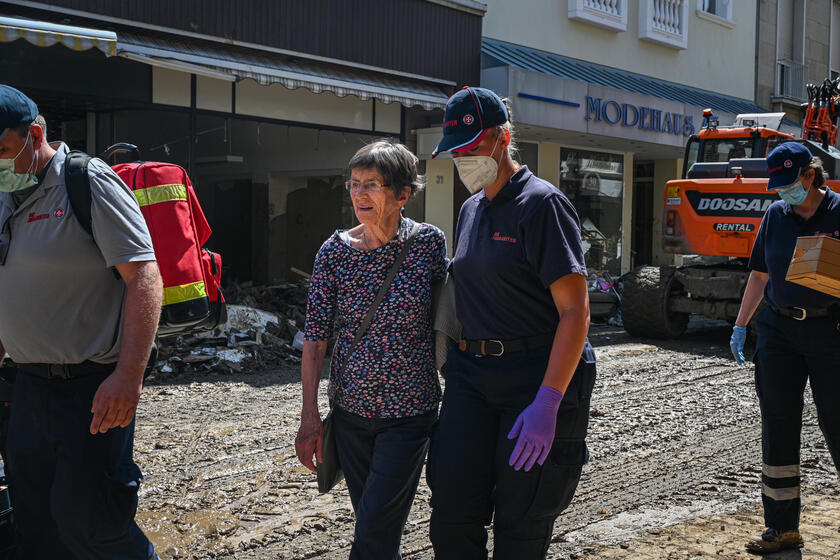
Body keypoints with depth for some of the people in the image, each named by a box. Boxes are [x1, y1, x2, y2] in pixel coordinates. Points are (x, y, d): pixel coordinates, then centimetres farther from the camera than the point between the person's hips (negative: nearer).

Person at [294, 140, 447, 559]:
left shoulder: (429, 243, -6)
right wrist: (309, 417, -4)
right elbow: (315, 340, -1)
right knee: (372, 523, 14)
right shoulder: (334, 251, -3)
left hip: (409, 413, -2)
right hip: (350, 410, 2)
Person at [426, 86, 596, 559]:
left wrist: (547, 402, -24)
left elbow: (575, 311, -17)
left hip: (539, 374, -6)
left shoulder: (542, 204, -10)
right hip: (471, 374, 7)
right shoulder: (471, 209, 14)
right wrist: (456, 366, 17)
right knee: (452, 519, 1)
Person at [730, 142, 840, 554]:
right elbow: (759, 274, 14)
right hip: (779, 330, 4)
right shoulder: (776, 215, 9)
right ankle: (783, 527, 14)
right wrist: (740, 326, 12)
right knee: (778, 426, 5)